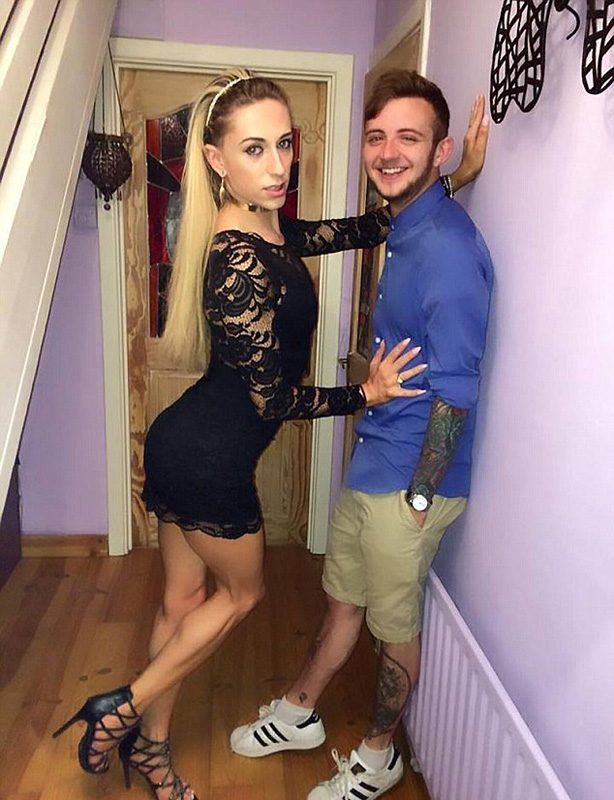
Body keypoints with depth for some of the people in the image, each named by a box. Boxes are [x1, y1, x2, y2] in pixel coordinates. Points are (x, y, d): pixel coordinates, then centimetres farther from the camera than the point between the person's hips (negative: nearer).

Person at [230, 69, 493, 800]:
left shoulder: (447, 246, -22)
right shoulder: (405, 230, 7)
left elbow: (455, 389, -22)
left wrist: (419, 494, -16)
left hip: (409, 479, -8)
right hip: (372, 462, 9)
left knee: (393, 624, 13)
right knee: (343, 597, 23)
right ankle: (298, 715, 45)